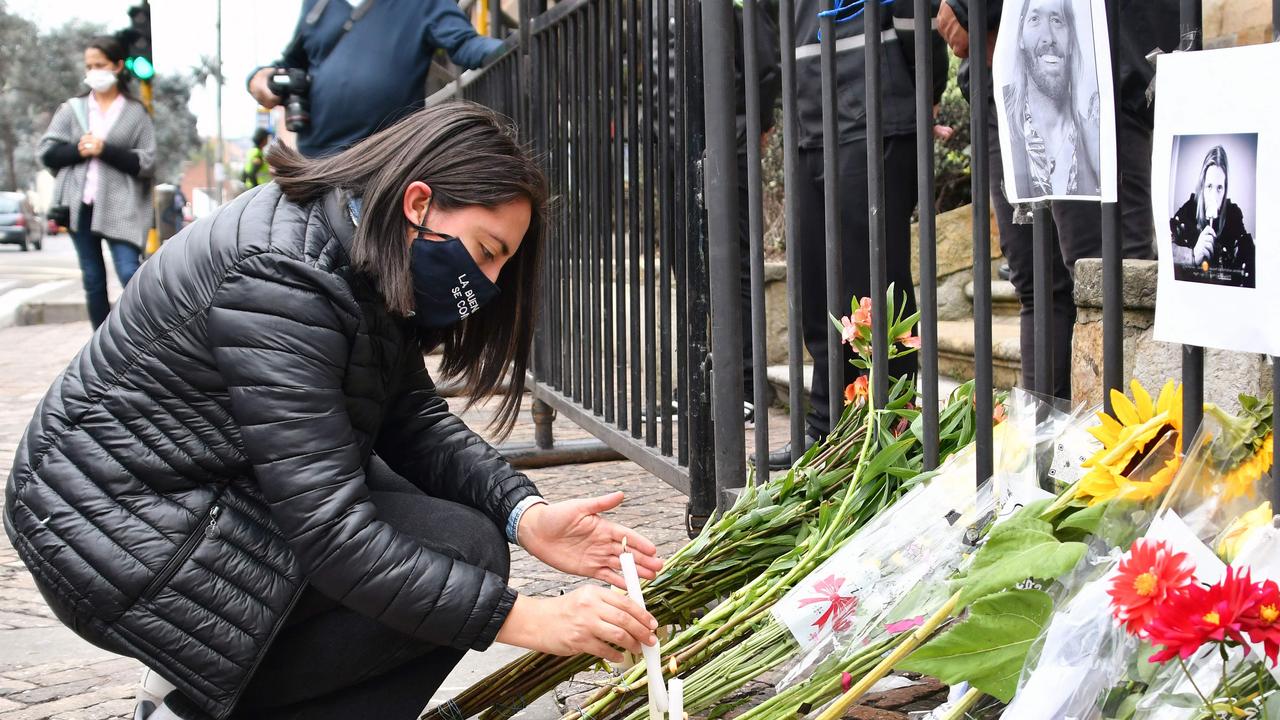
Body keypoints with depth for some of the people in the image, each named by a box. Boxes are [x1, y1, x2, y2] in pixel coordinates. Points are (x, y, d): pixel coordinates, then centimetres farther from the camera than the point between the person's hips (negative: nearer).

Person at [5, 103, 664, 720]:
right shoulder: (278, 278, -27)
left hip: (213, 487, 10)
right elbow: (333, 535, -30)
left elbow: (415, 421, 0)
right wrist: (520, 619, -29)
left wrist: (526, 515, -17)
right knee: (461, 548, -18)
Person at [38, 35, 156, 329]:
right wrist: (77, 150, -10)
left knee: (131, 275, -14)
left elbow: (146, 162, -3)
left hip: (120, 206, -3)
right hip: (80, 205, 3)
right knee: (93, 280, 8)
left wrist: (106, 150, -13)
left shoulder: (136, 112, 3)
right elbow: (46, 152, 8)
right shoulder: (72, 108, 10)